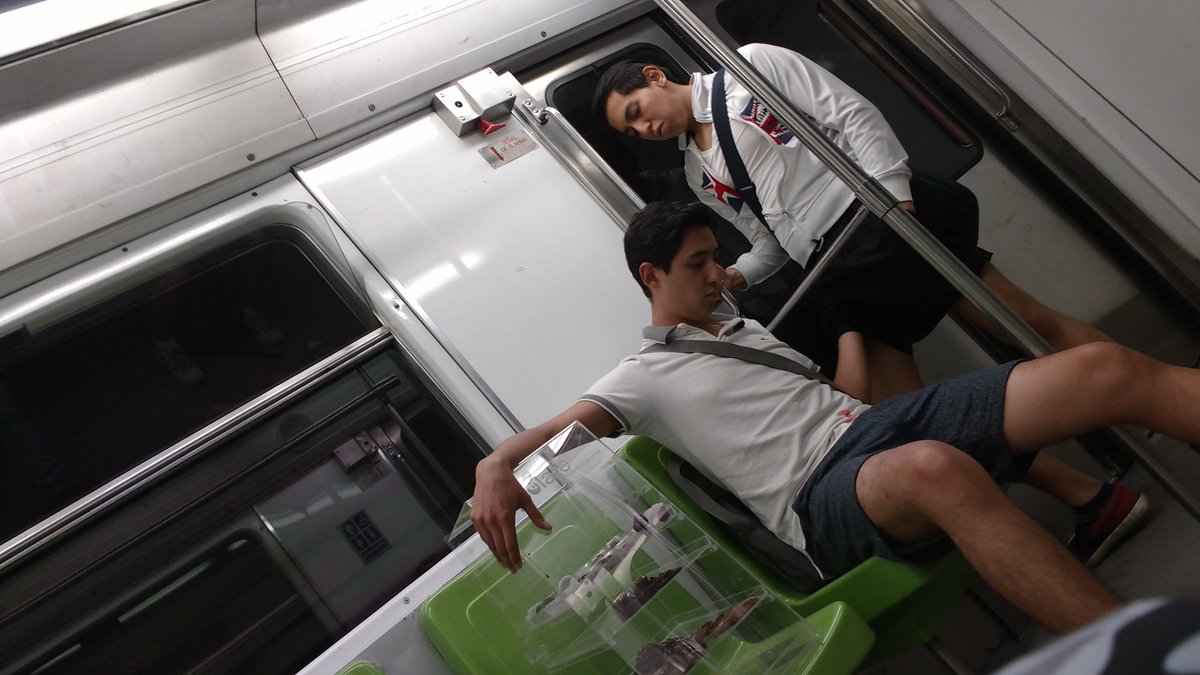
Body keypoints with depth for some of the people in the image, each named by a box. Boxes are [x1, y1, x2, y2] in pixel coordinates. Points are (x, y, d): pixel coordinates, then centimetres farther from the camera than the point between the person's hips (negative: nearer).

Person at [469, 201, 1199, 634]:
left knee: (1108, 368, -12)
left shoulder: (746, 327, 31)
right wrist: (495, 467, -25)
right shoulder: (643, 376, 8)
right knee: (937, 469, -45)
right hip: (822, 499, -7)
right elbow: (557, 431, -6)